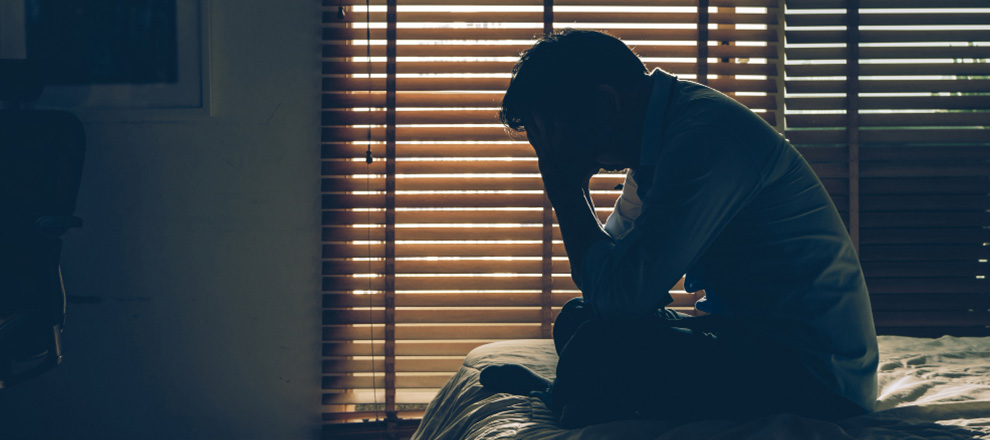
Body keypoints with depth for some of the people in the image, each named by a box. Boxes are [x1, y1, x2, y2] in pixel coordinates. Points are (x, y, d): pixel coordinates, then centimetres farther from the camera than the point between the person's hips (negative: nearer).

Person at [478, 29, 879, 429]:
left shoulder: (706, 139, -24)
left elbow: (620, 294, -25)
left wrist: (565, 189, -14)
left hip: (817, 373, -10)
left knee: (599, 348, -25)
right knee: (576, 320, 11)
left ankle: (557, 398, 3)